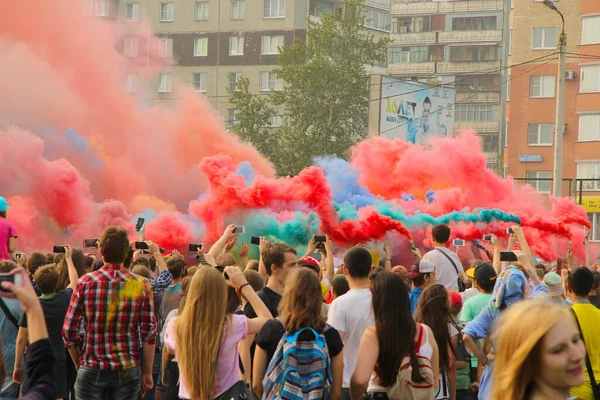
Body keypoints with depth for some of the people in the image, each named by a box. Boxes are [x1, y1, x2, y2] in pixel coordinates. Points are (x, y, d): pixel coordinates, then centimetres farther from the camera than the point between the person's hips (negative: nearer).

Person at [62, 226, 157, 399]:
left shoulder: (86, 282, -4)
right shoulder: (141, 285, -2)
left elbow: (69, 331, -3)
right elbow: (149, 333, -4)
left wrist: (79, 364, 12)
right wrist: (148, 372, 5)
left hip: (91, 370, -1)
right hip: (128, 370, 1)